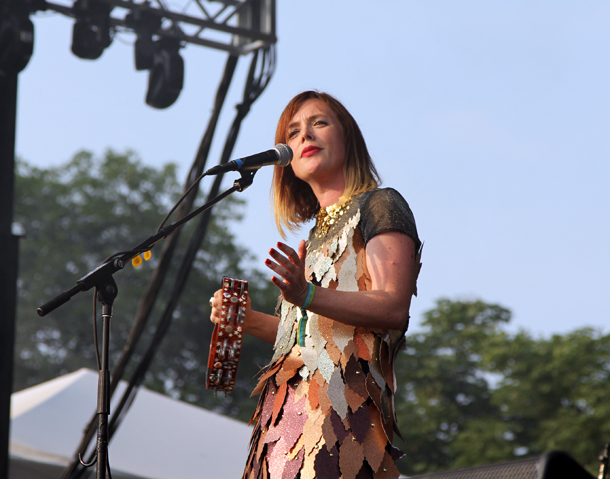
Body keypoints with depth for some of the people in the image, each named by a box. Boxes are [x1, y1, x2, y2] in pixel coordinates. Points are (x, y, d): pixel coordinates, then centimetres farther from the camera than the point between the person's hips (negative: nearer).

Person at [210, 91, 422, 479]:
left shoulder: (379, 205, 3)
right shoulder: (321, 231, 27)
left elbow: (393, 309, -13)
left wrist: (307, 296, -26)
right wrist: (248, 320, 14)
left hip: (342, 403, -7)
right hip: (288, 410, 8)